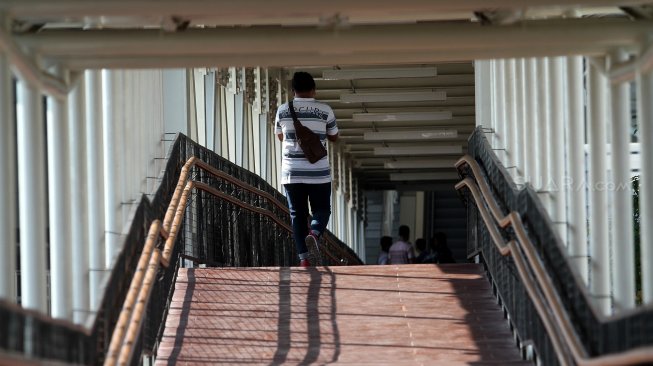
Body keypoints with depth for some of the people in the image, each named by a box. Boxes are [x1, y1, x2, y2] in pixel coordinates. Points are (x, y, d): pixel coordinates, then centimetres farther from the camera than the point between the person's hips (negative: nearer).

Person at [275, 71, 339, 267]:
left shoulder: (283, 110, 2)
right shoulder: (324, 110, -3)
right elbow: (334, 137, 10)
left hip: (292, 172, 1)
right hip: (318, 172, -1)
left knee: (297, 214, 7)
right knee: (321, 209, 12)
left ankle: (303, 258, -2)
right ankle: (315, 232, -20)